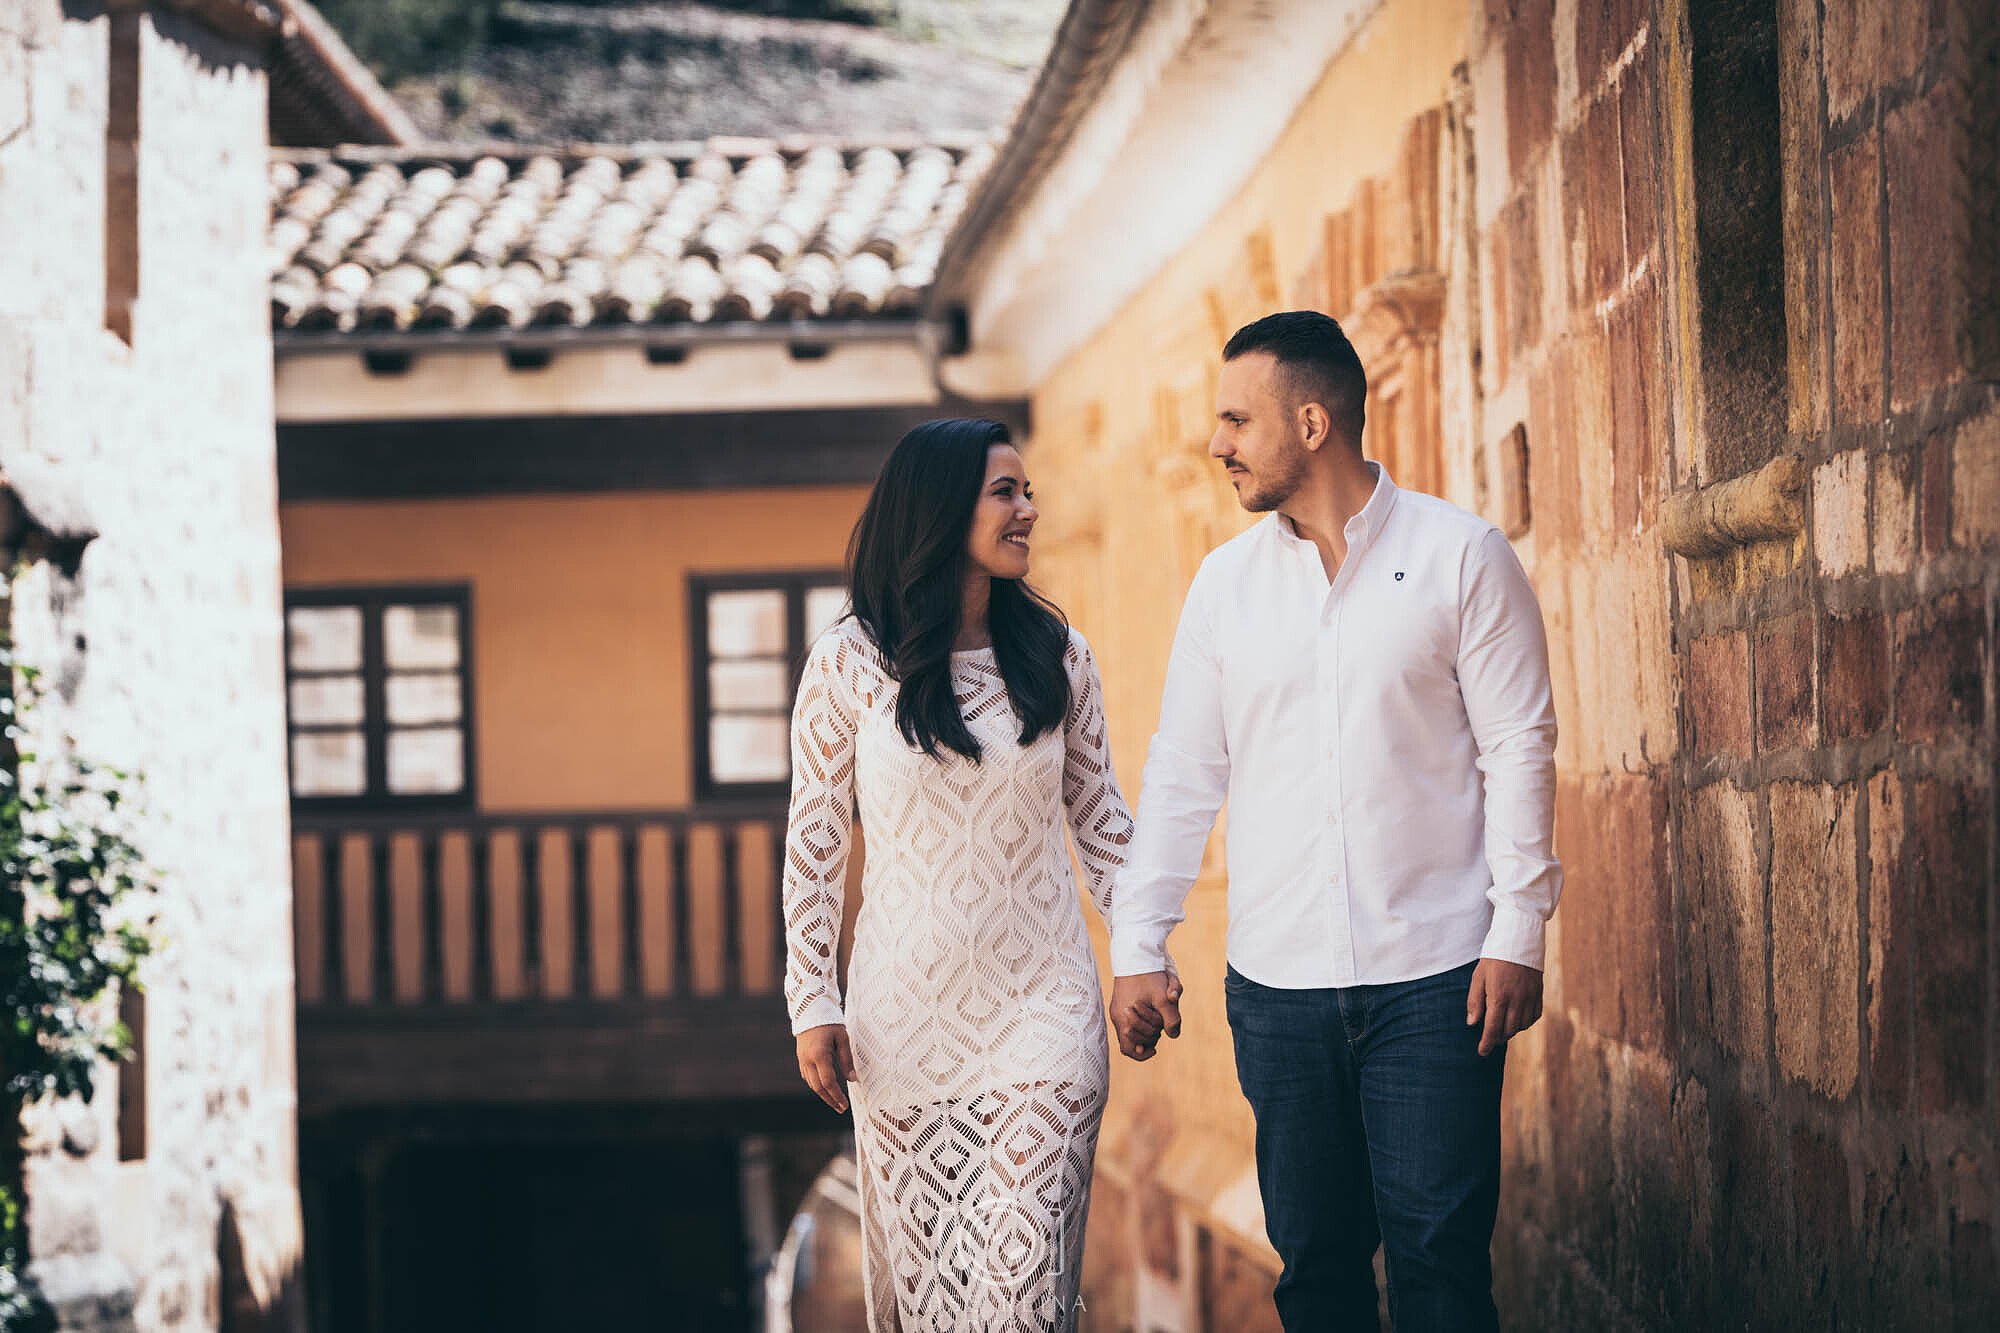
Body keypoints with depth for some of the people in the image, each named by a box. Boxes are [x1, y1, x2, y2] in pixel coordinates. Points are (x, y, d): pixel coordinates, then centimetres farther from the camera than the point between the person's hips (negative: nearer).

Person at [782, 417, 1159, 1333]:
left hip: (1042, 1007, 1)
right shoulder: (850, 662, -3)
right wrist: (812, 1006, -2)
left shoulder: (1059, 657, 5)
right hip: (907, 1008, -1)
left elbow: (1100, 820, 12)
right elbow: (814, 841, 0)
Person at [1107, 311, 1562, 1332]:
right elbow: (1182, 773, 11)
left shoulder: (1461, 557, -1)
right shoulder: (1226, 580, 9)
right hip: (1275, 982, 4)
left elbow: (1519, 748, -3)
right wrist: (1137, 946, 4)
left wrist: (1517, 934, -9)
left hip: (1433, 978, -4)